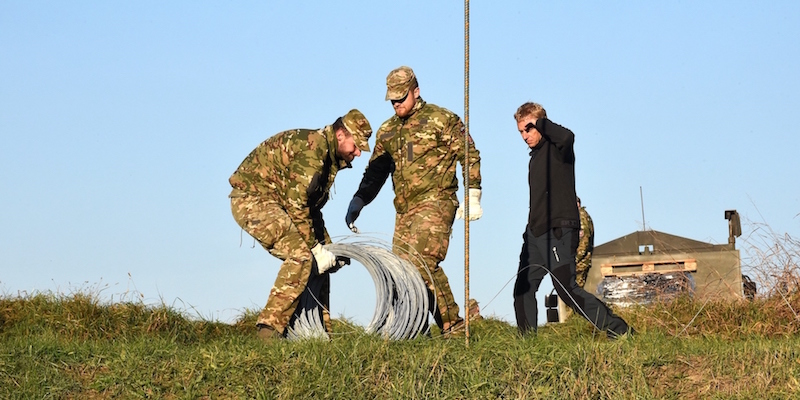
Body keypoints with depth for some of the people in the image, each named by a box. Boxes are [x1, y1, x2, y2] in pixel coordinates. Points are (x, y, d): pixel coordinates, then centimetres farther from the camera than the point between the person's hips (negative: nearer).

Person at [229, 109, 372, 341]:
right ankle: (270, 328, -23)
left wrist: (327, 248, 10)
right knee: (301, 256, -24)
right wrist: (315, 248, -18)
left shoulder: (331, 158, 12)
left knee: (318, 264, 7)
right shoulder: (313, 148, -20)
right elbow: (296, 205, -23)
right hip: (251, 198, -10)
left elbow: (311, 208, 18)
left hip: (273, 203, 10)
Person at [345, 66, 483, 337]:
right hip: (404, 210, 7)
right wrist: (357, 202, 8)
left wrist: (473, 197, -7)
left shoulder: (441, 119, 0)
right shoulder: (387, 131, 18)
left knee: (421, 261, -21)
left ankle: (452, 324, -14)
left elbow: (469, 156, -1)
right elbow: (375, 172, 21)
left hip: (435, 203, -7)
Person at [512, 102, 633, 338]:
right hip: (535, 232, 9)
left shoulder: (556, 147, -6)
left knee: (566, 288, -15)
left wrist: (539, 122, -18)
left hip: (558, 230, -9)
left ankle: (618, 330, -11)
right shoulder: (535, 155, 19)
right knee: (523, 288, 5)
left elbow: (567, 137, -32)